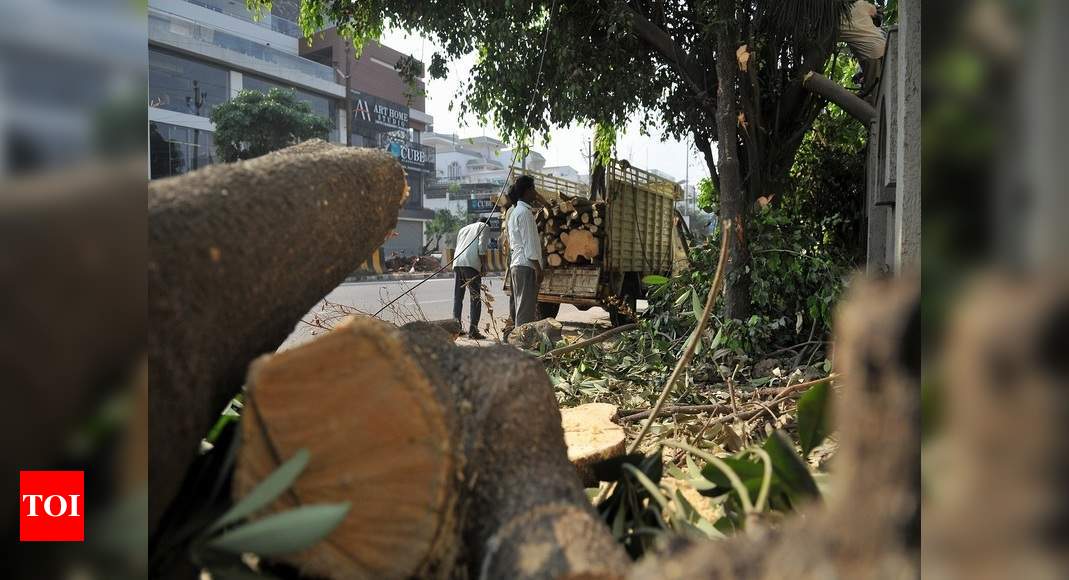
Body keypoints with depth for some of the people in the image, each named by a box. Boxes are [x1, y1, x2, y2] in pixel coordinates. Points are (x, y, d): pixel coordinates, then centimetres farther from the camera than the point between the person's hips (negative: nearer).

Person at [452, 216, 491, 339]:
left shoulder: (463, 229, 31)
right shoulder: (484, 227, 13)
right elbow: (482, 247, -3)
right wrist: (484, 265, 0)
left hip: (456, 262, 6)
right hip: (471, 264, -6)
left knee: (457, 297, 12)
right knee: (476, 298, -3)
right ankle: (473, 330, -7)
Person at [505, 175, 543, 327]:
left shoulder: (514, 211, 19)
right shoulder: (525, 212, -11)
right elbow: (529, 244, -16)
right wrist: (538, 268, -15)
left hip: (516, 265, 10)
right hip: (526, 265, -10)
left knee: (520, 308, 13)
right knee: (526, 309, -8)